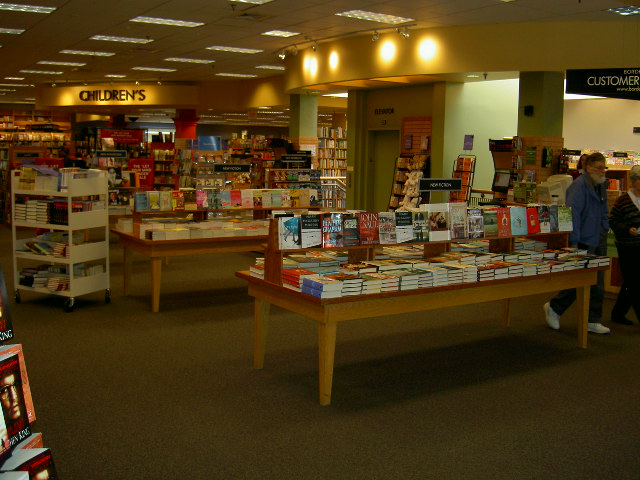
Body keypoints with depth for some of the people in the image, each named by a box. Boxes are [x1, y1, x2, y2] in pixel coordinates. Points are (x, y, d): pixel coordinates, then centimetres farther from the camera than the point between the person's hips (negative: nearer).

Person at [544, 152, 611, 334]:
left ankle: (593, 321, 17)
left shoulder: (601, 186, 15)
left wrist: (604, 232, 15)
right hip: (583, 243, -9)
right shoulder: (579, 185, -13)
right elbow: (572, 214, -20)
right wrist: (574, 242, -24)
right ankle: (554, 307, 15)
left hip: (597, 242, 9)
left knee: (597, 283, 8)